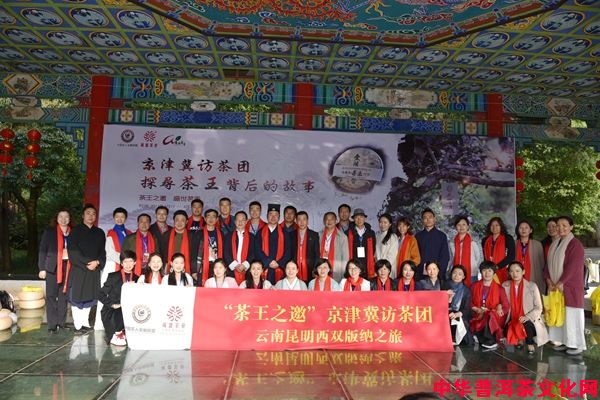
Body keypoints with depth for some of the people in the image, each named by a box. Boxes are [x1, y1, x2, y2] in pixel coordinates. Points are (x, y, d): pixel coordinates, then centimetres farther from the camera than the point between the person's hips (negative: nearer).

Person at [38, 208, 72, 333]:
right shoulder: (49, 231, 2)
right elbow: (42, 250, 0)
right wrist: (42, 268, -6)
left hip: (68, 267, 3)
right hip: (53, 266, -2)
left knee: (64, 295, 7)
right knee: (51, 295, -1)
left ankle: (62, 322, 15)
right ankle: (52, 324, 4)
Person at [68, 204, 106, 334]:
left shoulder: (100, 233, 13)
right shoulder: (75, 231, 2)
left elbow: (102, 251, 10)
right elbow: (73, 251, -7)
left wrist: (97, 262, -9)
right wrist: (87, 263, -13)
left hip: (94, 269, 3)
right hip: (78, 269, -3)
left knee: (89, 297, 5)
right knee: (77, 296, -3)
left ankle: (85, 323, 12)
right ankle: (78, 326, 1)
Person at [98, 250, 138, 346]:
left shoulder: (136, 279, 10)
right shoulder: (113, 276, 3)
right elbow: (101, 295, 0)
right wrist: (112, 304, -13)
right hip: (112, 311, -3)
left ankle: (122, 333, -6)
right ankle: (115, 335, -10)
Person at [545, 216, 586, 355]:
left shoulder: (575, 244, -9)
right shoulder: (554, 244, 14)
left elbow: (573, 266, -16)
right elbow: (549, 264, 12)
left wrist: (561, 283, -17)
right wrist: (549, 280, -2)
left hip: (570, 287, -7)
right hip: (555, 286, 7)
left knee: (571, 315, -3)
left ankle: (577, 344, 6)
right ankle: (564, 341, 17)